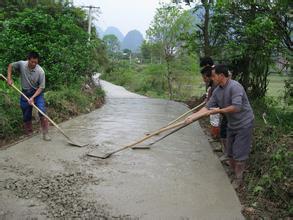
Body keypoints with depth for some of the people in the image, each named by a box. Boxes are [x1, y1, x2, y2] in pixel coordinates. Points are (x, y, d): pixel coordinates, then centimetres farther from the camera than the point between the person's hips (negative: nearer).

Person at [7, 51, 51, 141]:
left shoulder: (40, 71, -21)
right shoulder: (21, 64, -14)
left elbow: (41, 87, -16)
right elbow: (10, 66, 7)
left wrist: (32, 98, -24)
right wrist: (9, 78, -4)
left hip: (37, 93, -2)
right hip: (25, 93, 3)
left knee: (42, 112, -20)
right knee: (26, 116, 9)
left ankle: (45, 133, -12)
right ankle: (28, 133, 28)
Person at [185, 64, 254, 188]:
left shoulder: (234, 87, -24)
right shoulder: (217, 91, -1)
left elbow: (236, 107, -33)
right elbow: (207, 108, 1)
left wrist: (219, 111, -21)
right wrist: (192, 117, -6)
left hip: (244, 124, -8)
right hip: (232, 124, 8)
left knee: (239, 154, -1)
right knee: (230, 152, 15)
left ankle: (238, 179, 15)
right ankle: (233, 173, 33)